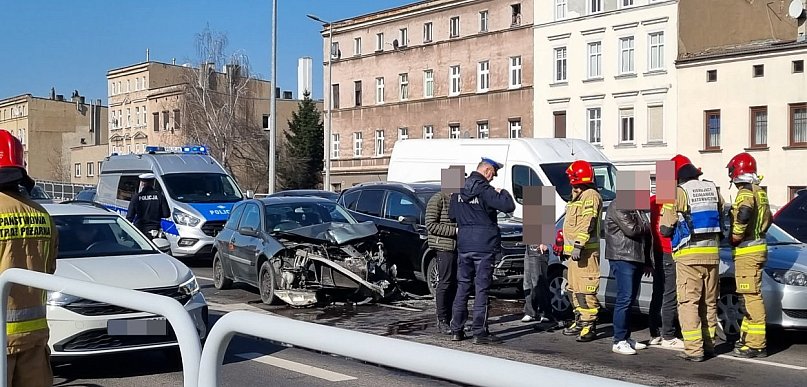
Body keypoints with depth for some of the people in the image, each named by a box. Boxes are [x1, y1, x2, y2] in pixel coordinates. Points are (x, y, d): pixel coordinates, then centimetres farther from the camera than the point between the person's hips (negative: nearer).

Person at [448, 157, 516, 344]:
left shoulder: (459, 190, 8)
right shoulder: (485, 190, -13)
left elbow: (451, 214, 17)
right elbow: (509, 206, -20)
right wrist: (503, 193, -2)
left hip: (463, 245, 6)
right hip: (484, 245, -6)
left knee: (462, 287, 12)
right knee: (482, 288, -2)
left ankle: (456, 330, 14)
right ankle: (479, 332, -2)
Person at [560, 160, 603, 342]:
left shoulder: (590, 196, -11)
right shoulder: (577, 196, 23)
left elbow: (588, 223, -21)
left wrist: (579, 245, -27)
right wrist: (566, 246, 29)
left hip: (586, 251, -11)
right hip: (575, 251, 11)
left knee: (586, 289, -12)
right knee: (575, 289, 15)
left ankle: (589, 326, -11)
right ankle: (580, 322, 24)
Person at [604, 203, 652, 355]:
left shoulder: (637, 209, 20)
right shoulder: (618, 207, -9)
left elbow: (645, 235, 22)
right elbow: (631, 230, -19)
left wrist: (647, 262, 19)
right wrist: (646, 228, 1)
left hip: (636, 259, 9)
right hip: (622, 258, -9)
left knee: (630, 299, 12)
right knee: (625, 298, -11)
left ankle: (626, 338, 18)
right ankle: (619, 341, -8)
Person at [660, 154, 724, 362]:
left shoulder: (678, 193, -8)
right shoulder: (712, 189, 9)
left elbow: (665, 229, -5)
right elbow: (721, 218, 16)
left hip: (689, 254, -6)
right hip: (712, 252, 6)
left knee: (689, 302, -3)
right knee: (709, 302, 14)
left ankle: (693, 348, -6)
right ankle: (708, 345, 20)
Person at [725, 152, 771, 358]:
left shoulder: (745, 193, -14)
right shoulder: (760, 192, 17)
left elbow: (743, 216, -32)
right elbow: (768, 218, 24)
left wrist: (735, 237, -20)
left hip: (747, 250, -10)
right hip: (758, 246, 10)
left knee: (752, 296, -10)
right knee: (751, 296, 17)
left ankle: (756, 344, -9)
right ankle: (747, 337, 26)